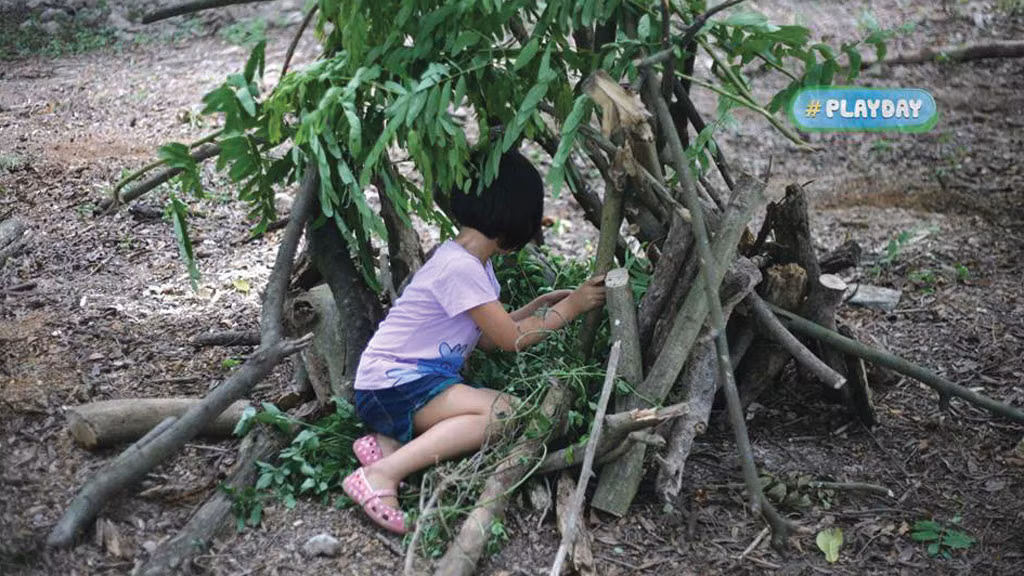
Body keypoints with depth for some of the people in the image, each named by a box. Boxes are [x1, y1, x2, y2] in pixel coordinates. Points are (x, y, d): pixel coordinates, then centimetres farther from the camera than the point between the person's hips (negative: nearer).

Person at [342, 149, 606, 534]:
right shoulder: (459, 267, -18)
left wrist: (540, 305, 12)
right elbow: (512, 338, -14)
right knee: (502, 412, -28)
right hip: (392, 385, -10)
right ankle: (382, 474, -29)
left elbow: (489, 337, 18)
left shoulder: (475, 264, 13)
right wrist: (570, 307, -4)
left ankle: (390, 442, -7)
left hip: (418, 379, 10)